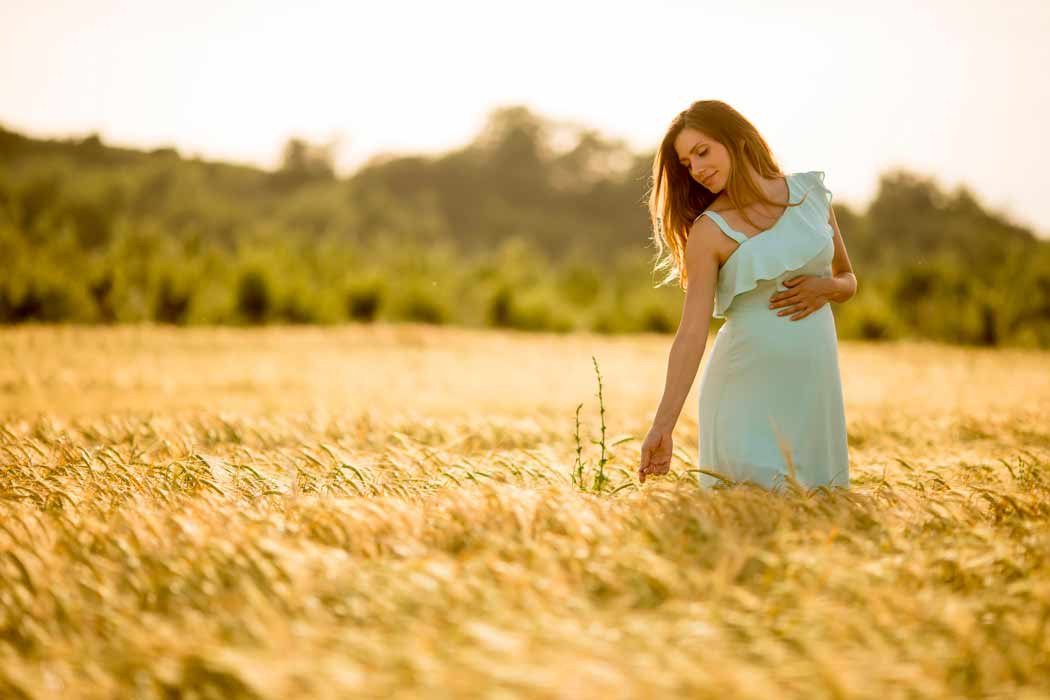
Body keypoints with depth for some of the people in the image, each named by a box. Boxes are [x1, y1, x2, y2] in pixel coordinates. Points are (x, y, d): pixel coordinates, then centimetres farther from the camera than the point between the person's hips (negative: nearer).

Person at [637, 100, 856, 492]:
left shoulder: (809, 192, 5)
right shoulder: (709, 231, -7)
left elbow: (848, 279, 18)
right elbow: (691, 333, -13)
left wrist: (826, 287, -7)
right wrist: (662, 426, -21)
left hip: (815, 383, 4)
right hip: (747, 387, -3)